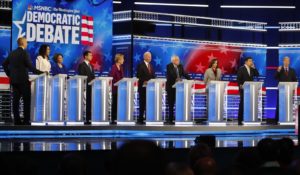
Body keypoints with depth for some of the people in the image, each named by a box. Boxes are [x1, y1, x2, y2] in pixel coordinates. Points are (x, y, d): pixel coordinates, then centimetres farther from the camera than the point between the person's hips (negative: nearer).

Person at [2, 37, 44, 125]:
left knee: (15, 100, 5)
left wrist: (9, 74, 18)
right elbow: (30, 66, -16)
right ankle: (26, 120, -6)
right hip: (23, 80, -6)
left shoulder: (12, 53, 10)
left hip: (14, 80, 6)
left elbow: (4, 64, 12)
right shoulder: (24, 53, -10)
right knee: (26, 100, -2)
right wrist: (40, 72, -10)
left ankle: (17, 120, 5)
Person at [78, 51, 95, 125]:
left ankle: (89, 119, 7)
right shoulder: (82, 65, -4)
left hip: (91, 87, 8)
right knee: (86, 103, -7)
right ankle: (84, 119, -5)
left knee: (90, 103, 5)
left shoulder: (90, 66, 21)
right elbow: (81, 77, -11)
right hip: (86, 87, -8)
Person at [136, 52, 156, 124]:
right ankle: (140, 119, 2)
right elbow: (138, 76, -11)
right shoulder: (141, 65, -5)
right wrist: (144, 81, -22)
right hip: (143, 87, -6)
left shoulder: (150, 66, 17)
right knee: (142, 103, -3)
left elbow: (153, 75, 18)